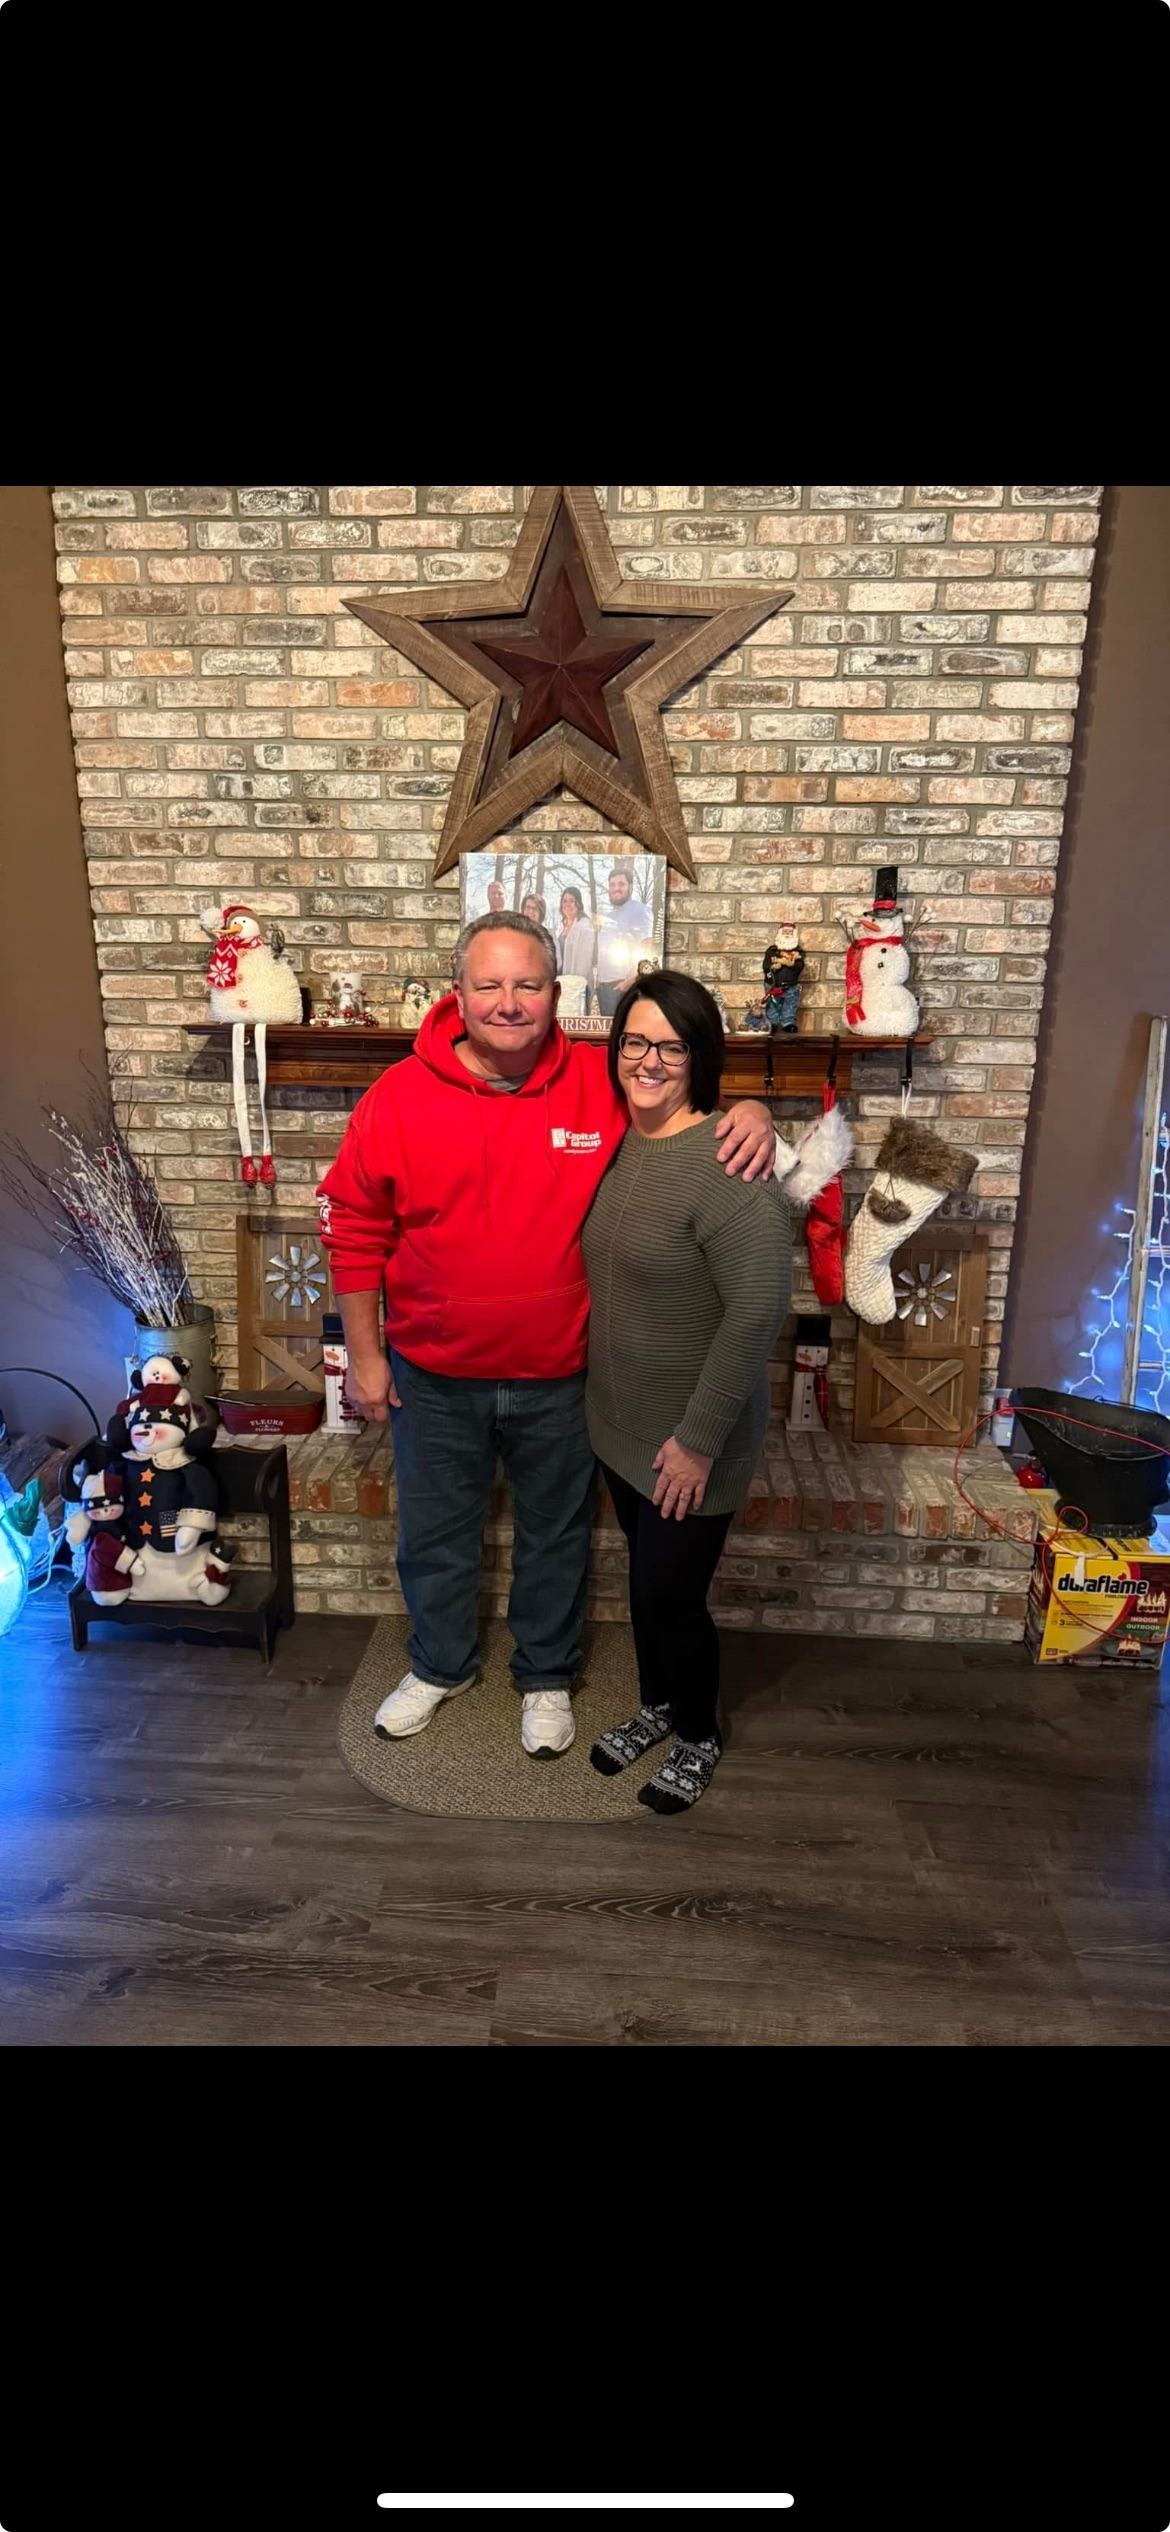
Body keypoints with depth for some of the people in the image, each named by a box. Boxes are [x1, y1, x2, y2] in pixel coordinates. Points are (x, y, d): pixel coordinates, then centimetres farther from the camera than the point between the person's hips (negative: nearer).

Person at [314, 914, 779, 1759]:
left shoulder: (604, 1083, -13)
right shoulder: (400, 1097, -13)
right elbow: (354, 1228, -5)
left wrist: (750, 1111, -22)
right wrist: (364, 1355, -3)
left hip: (559, 1379, 0)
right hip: (434, 1377, 1)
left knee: (555, 1536, 20)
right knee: (436, 1534, 21)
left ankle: (547, 1675, 46)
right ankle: (441, 1664, 48)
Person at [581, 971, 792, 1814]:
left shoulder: (726, 1166, -24)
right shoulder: (612, 1142, 1)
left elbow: (759, 1310, -26)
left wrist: (699, 1437, -22)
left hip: (691, 1438, -7)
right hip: (620, 1425, 7)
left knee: (672, 1594, 8)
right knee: (645, 1579, 23)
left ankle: (699, 1737, 36)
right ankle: (657, 1706, 47)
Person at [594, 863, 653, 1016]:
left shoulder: (639, 910, -4)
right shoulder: (607, 913, 20)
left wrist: (630, 980, -22)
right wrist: (598, 979, 15)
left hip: (623, 984, -8)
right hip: (603, 984, 8)